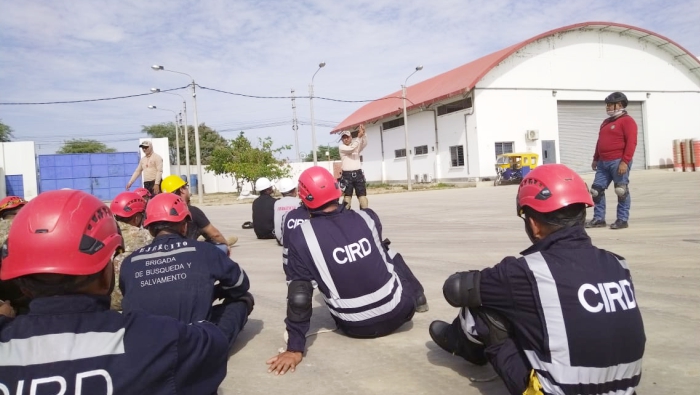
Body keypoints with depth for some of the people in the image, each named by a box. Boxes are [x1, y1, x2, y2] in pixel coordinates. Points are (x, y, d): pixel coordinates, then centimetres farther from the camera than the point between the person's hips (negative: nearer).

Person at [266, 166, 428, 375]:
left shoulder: (301, 237, -15)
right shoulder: (367, 217, -6)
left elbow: (299, 296, -16)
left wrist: (295, 347, -10)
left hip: (356, 328, -1)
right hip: (397, 312, 1)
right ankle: (416, 297, 37)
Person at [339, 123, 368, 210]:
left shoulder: (357, 146, 12)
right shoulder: (341, 147, 2)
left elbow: (364, 143, -8)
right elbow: (351, 148, -16)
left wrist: (363, 134, -26)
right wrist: (359, 136, -21)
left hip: (358, 173, 2)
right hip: (347, 175, -2)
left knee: (362, 195, 0)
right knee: (347, 196, 0)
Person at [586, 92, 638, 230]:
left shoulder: (627, 121, -6)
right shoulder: (606, 122, 21)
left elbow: (631, 142, -15)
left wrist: (625, 161, -21)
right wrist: (596, 159, 21)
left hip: (618, 162, -9)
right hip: (603, 163, 9)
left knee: (621, 191, -2)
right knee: (597, 189, 5)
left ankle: (622, 220, 5)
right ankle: (599, 219, 11)